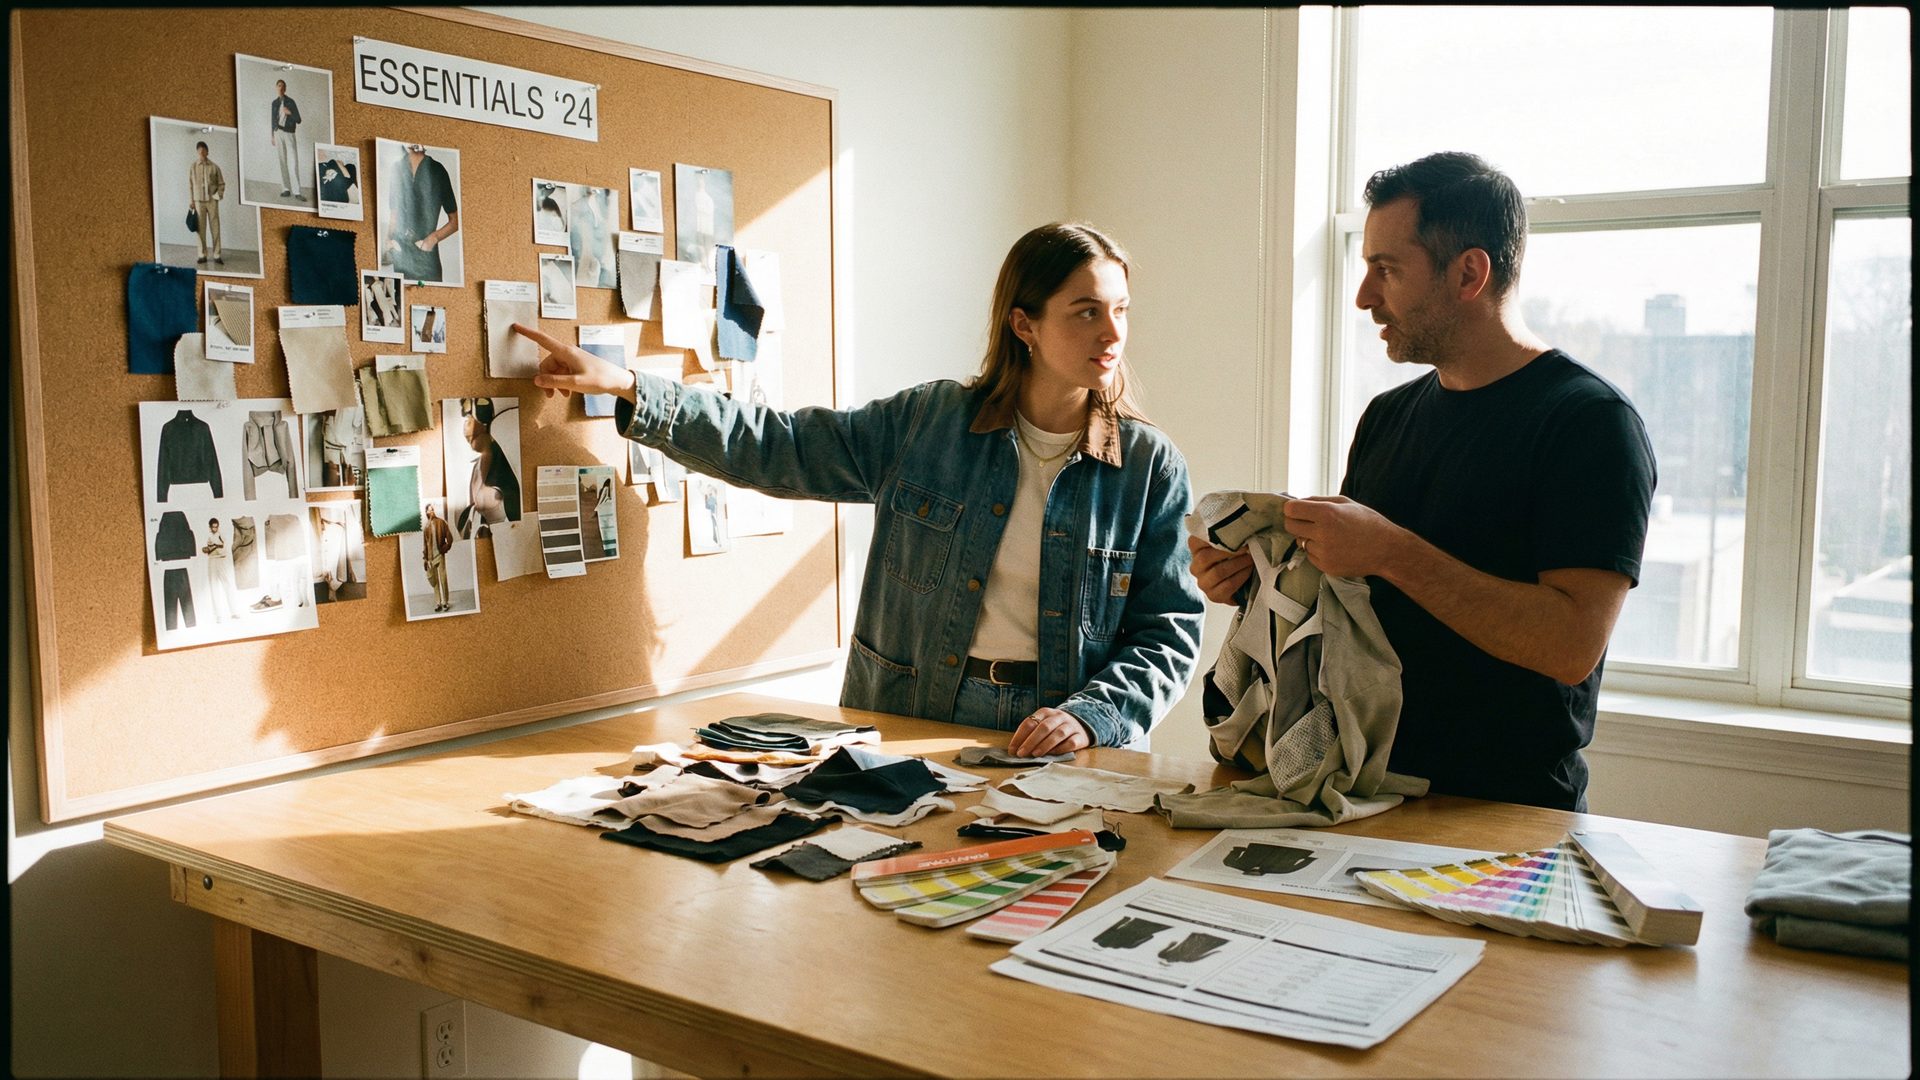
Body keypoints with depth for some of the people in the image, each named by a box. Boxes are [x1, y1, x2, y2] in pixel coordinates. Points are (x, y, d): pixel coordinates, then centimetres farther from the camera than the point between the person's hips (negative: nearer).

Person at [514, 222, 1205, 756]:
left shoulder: (1150, 467, 0)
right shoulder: (928, 423, 3)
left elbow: (1170, 631, 1)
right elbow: (775, 448, 7)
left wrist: (1091, 715, -17)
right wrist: (627, 388, 2)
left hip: (1052, 745, -1)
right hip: (902, 723, 1)